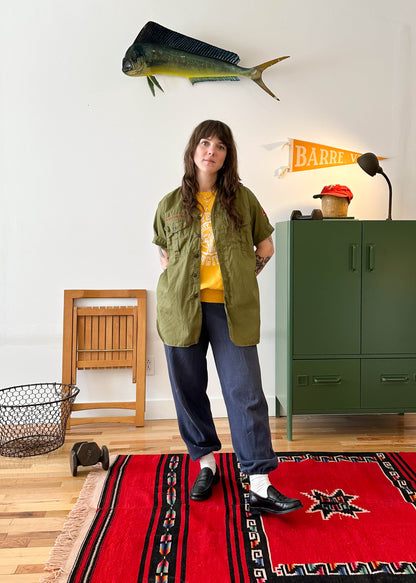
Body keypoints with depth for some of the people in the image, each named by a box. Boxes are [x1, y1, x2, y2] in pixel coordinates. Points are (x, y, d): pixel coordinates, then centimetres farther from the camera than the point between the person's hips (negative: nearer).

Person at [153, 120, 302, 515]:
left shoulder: (242, 199, 5)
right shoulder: (171, 204, 9)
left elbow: (265, 248, 13)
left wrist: (242, 280, 4)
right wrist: (177, 283, 5)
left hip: (231, 308, -2)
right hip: (182, 308, 2)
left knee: (245, 392, -6)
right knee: (189, 390, 8)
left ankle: (260, 486, 0)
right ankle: (207, 465, 28)